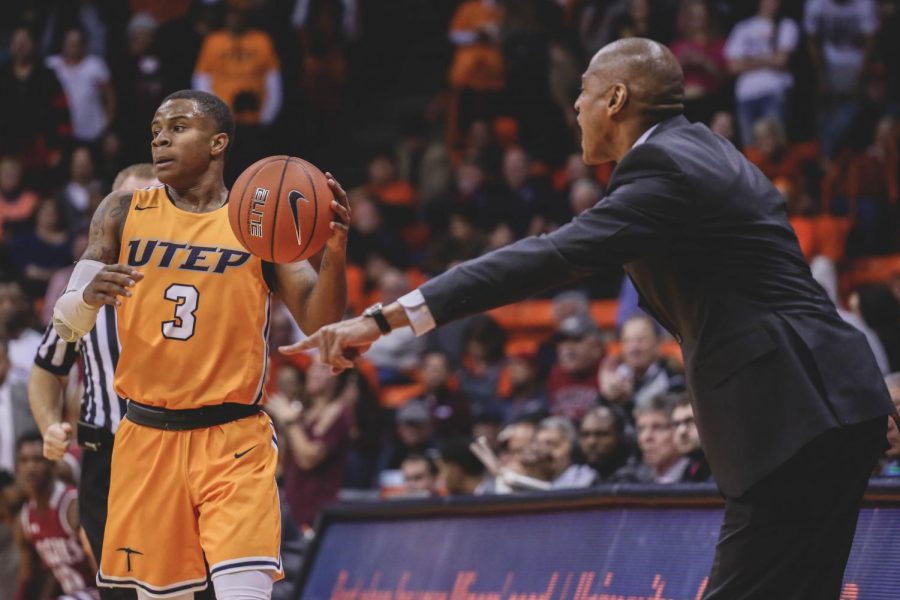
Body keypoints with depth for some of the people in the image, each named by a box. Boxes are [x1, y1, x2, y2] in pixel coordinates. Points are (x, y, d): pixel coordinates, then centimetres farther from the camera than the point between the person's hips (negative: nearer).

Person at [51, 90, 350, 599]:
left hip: (234, 441, -2)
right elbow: (66, 324, 1)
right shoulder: (123, 213, 5)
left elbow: (318, 324, -4)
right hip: (147, 437, 3)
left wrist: (335, 253, -23)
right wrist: (88, 297, -23)